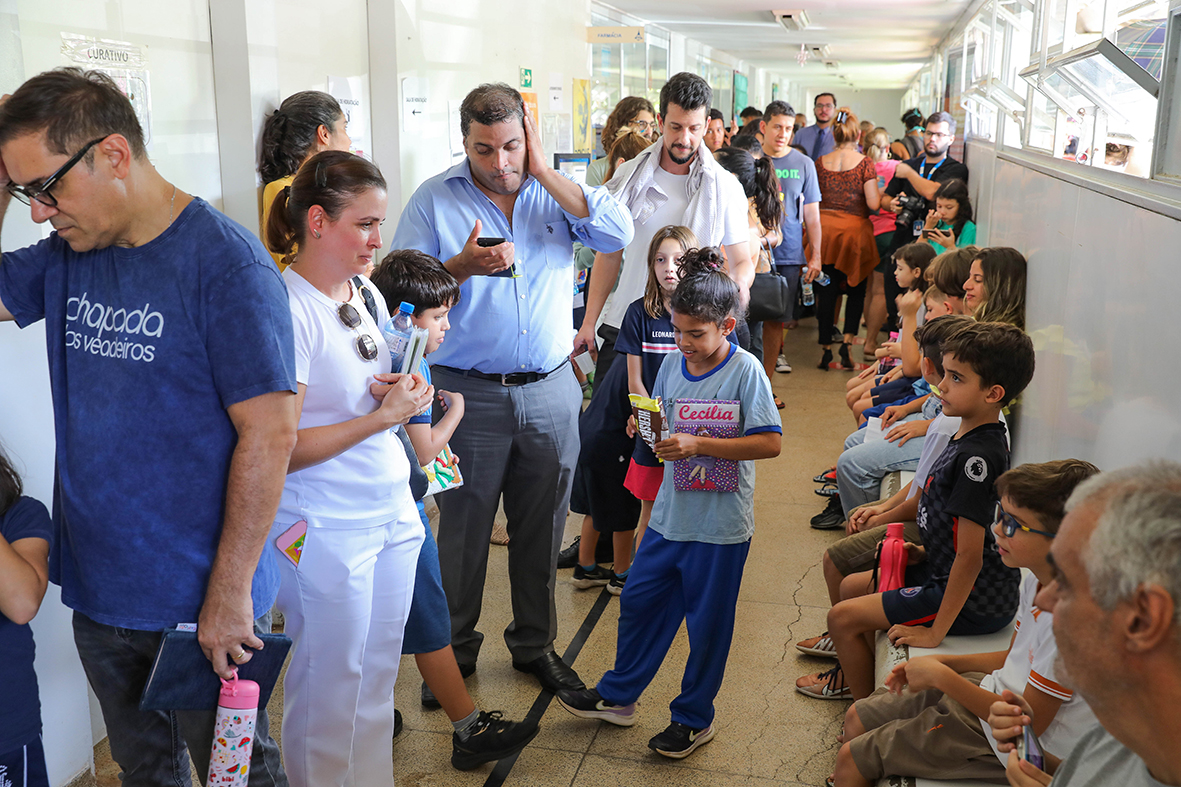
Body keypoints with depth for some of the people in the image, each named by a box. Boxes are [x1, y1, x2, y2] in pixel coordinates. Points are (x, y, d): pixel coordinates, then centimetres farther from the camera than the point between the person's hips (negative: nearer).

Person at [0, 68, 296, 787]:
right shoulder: (65, 256, 3)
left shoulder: (225, 261, -19)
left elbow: (270, 434, -20)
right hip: (97, 592, 6)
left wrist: (230, 591, -19)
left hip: (204, 601, -6)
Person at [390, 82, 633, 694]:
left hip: (551, 391, 2)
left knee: (541, 528, 14)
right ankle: (453, 651, 26)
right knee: (463, 532, 8)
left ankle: (535, 643, 32)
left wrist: (543, 171, -12)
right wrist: (461, 266, -22)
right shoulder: (434, 200, -2)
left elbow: (618, 234, -12)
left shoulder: (555, 190, 4)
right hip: (470, 395, -2)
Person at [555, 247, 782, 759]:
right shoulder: (672, 364, 3)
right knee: (639, 600, 16)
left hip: (719, 524, -6)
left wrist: (699, 445, -23)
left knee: (706, 622, 9)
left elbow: (770, 443, -20)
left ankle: (694, 718, 29)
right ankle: (618, 696, 36)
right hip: (670, 512, 6)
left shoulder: (744, 370, -15)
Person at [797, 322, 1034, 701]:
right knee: (852, 585, 20)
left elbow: (970, 556, -28)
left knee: (843, 616, -6)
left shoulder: (976, 456, -28)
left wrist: (936, 631, -23)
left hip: (974, 604, -10)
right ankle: (852, 671, 42)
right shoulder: (968, 437, 3)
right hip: (943, 574, 10)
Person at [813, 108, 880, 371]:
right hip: (854, 231, -2)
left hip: (825, 228, 2)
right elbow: (873, 204, -12)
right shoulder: (864, 164, -8)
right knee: (856, 289, 14)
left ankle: (826, 350, 9)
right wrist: (881, 196, 9)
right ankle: (847, 342, 0)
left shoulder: (820, 162, 0)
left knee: (826, 291, 7)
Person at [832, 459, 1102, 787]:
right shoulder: (1038, 579, -3)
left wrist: (942, 677, -19)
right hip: (988, 689, 8)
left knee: (851, 760, -4)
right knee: (857, 718, 14)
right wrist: (939, 662, 2)